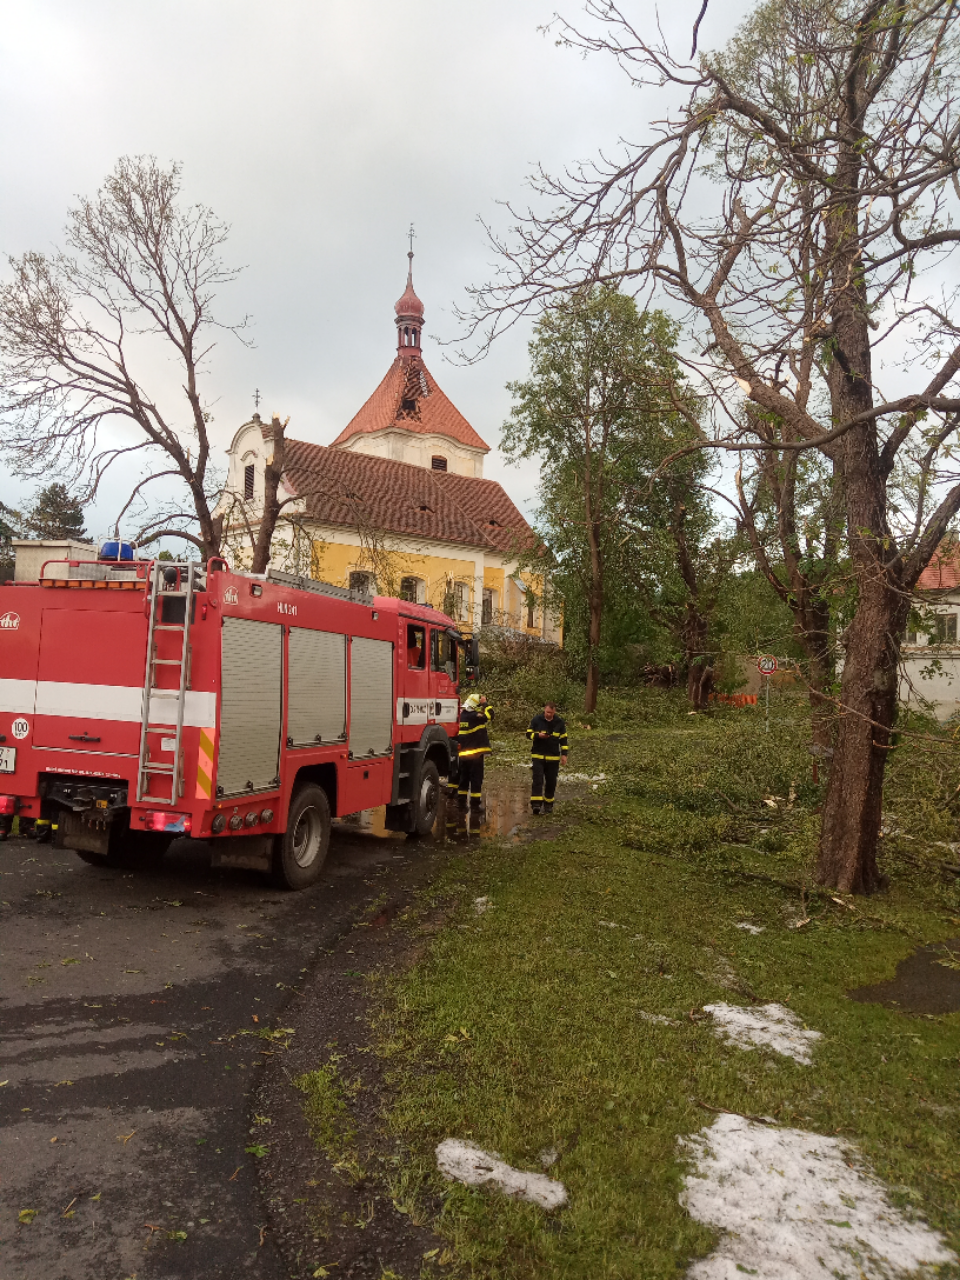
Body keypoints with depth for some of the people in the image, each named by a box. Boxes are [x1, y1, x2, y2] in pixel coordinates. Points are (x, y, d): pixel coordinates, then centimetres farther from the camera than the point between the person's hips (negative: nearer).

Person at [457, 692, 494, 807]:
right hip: (475, 753, -7)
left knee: (464, 778, 14)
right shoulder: (474, 716, -15)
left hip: (464, 754, 7)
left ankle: (461, 801, 16)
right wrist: (485, 703, -2)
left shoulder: (462, 715, 9)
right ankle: (475, 803, -2)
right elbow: (489, 715, -10)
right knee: (476, 778, -2)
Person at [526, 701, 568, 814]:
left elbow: (563, 739, 9)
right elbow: (529, 734, 0)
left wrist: (564, 754, 3)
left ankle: (548, 804, 19)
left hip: (553, 757, 2)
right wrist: (538, 735, -19)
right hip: (538, 756, -2)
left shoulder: (559, 723, 3)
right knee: (537, 780, -12)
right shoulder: (536, 720, -3)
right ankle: (536, 803, -15)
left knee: (551, 782, 7)